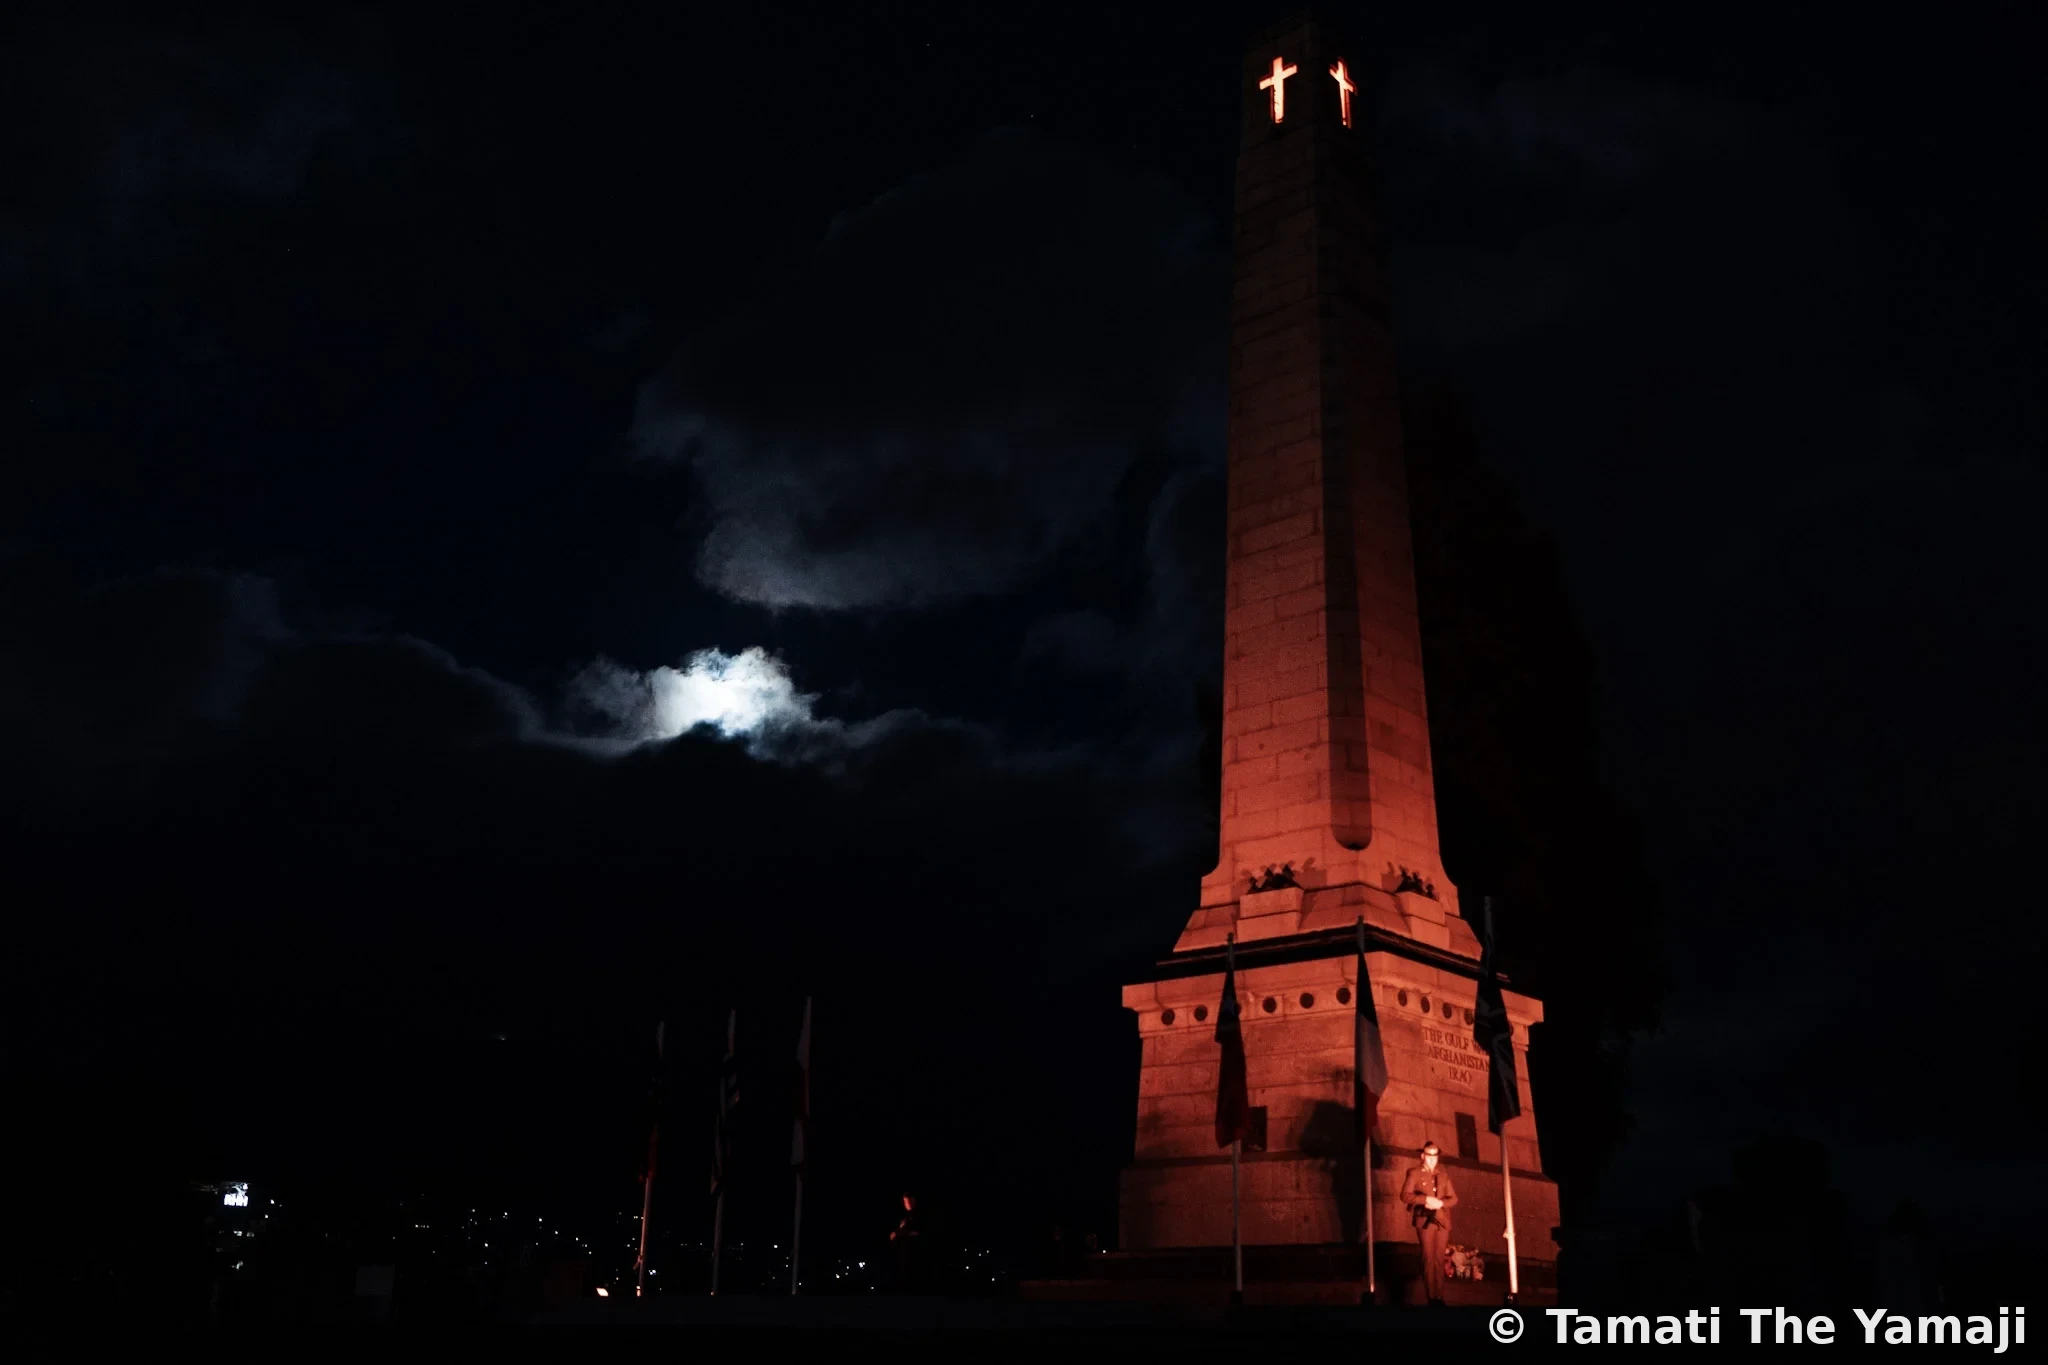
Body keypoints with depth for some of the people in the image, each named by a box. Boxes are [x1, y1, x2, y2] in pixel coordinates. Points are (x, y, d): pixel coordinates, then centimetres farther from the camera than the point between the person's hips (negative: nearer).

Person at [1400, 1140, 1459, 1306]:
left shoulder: (1444, 1175, 17)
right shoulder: (1414, 1173, 6)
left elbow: (1454, 1198, 12)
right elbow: (1405, 1195, -4)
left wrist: (1440, 1203, -8)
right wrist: (1425, 1200, -16)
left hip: (1442, 1221, 3)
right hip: (1425, 1220, -3)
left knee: (1439, 1260, 3)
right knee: (1429, 1259, -6)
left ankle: (1439, 1297, 6)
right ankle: (1432, 1298, -4)